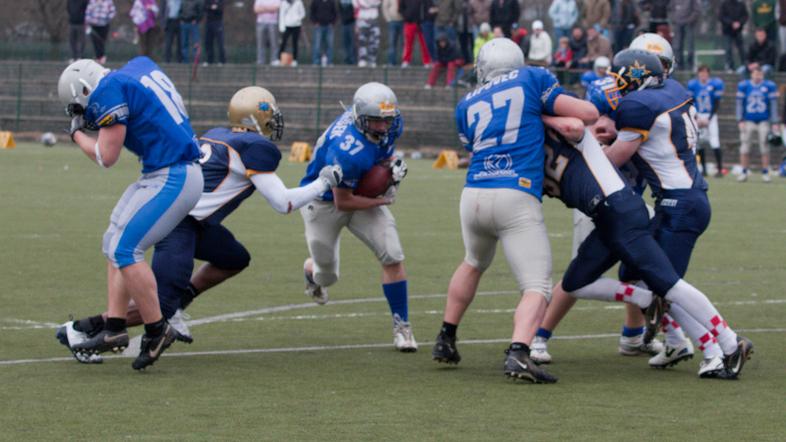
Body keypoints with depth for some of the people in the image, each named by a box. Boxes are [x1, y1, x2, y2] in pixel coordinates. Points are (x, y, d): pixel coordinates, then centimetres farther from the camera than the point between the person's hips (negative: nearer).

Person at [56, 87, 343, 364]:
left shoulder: (216, 136, 17)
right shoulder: (258, 148, -6)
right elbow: (283, 204, -4)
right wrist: (324, 184, 7)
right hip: (178, 223, -9)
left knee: (236, 259, 22)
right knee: (160, 306, -10)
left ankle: (174, 305, 17)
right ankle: (82, 329, -10)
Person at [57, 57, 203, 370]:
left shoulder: (109, 91, -14)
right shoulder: (139, 66, 11)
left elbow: (106, 156, -12)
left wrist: (78, 134, 7)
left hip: (173, 179, -10)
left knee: (124, 249, -10)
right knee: (114, 243, 12)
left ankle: (157, 330, -3)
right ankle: (114, 329, 12)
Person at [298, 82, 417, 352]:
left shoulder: (390, 126, -18)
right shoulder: (347, 151, -40)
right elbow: (342, 202, -27)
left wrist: (393, 166, -14)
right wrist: (383, 200, -18)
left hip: (362, 193, 5)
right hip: (325, 203, -5)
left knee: (392, 258, -12)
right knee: (327, 275, 14)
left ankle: (401, 326, 0)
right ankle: (311, 270, 54)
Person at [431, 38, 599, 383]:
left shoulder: (467, 106, 20)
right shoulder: (532, 80, 10)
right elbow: (587, 114, 4)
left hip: (474, 196, 5)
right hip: (517, 199, -4)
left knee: (474, 263, 33)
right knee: (537, 288, -5)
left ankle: (446, 340, 40)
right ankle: (517, 353, -29)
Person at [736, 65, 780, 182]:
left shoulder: (769, 86, -1)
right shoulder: (743, 86, -1)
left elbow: (773, 106, 2)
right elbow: (739, 105, 2)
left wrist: (775, 123, -1)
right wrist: (740, 121, -5)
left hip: (764, 122, 0)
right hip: (748, 122, 0)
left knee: (765, 148, 0)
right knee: (744, 149, 0)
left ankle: (765, 173, 7)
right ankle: (744, 173, 9)